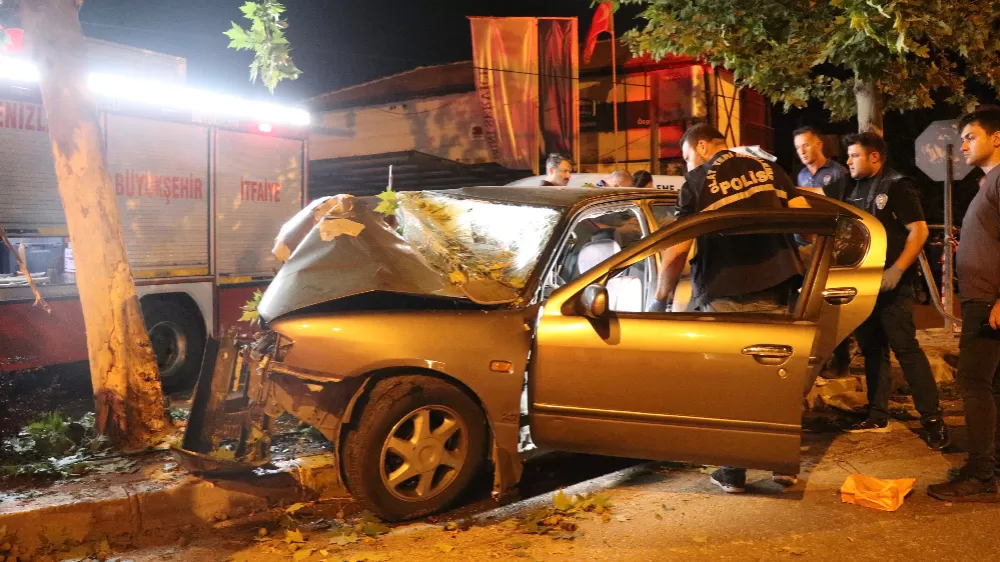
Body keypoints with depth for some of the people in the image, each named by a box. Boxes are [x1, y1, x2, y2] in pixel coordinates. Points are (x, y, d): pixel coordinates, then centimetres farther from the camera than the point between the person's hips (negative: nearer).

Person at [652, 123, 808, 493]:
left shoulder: (697, 183, -2)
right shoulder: (768, 170, 11)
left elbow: (677, 250, -7)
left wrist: (660, 299, 2)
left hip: (724, 296, -4)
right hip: (773, 290, 4)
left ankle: (733, 473, 13)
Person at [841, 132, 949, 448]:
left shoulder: (897, 186, -7)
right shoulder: (858, 189, 15)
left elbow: (919, 231, -14)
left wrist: (897, 270, -23)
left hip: (891, 283, -8)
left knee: (905, 349, -8)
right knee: (872, 350, 10)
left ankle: (933, 419, -1)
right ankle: (877, 417, 17)